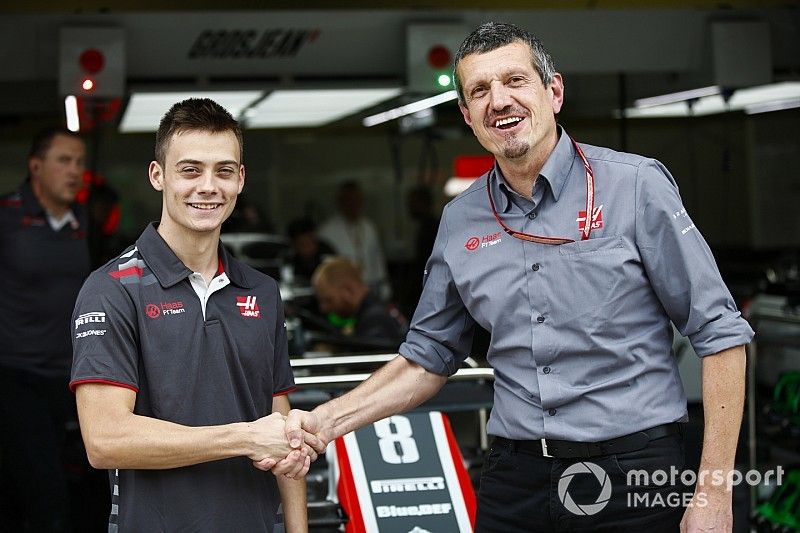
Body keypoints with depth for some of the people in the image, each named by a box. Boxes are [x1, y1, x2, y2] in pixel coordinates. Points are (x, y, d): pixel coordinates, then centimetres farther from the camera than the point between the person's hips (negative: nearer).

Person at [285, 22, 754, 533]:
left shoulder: (637, 184, -7)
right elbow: (428, 358, 16)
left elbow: (719, 332, -6)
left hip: (634, 476, -3)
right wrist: (327, 421, 2)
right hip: (515, 479, 4)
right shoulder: (460, 221, 6)